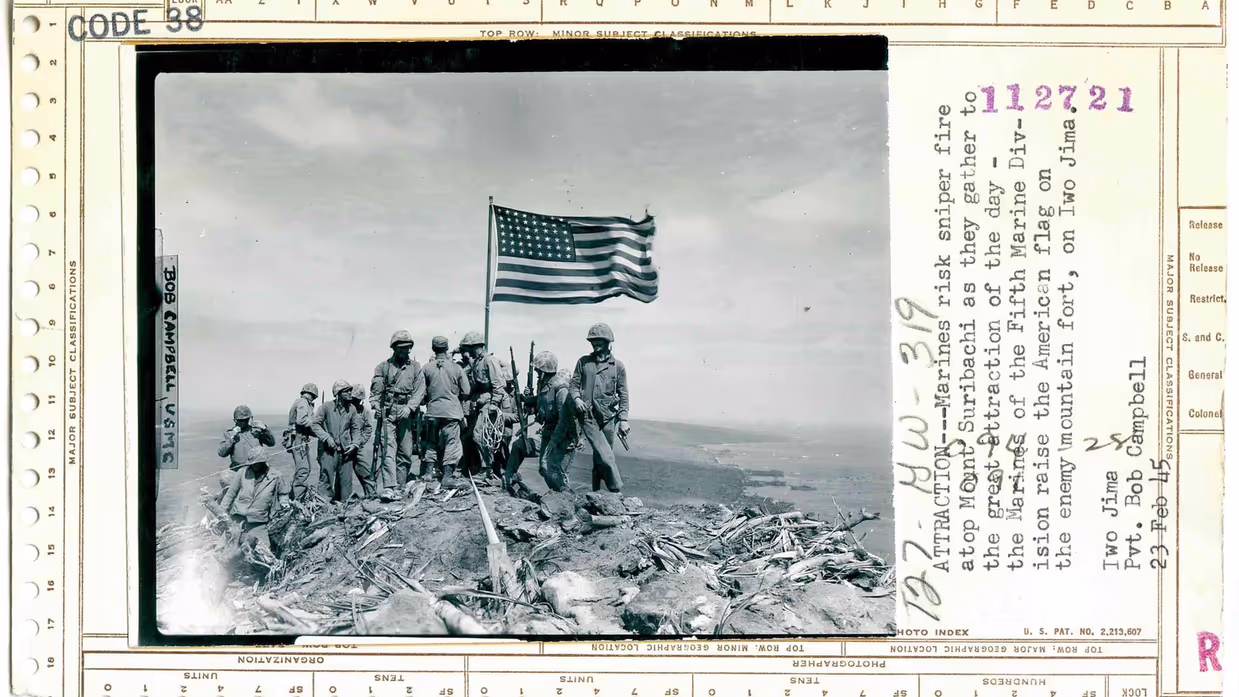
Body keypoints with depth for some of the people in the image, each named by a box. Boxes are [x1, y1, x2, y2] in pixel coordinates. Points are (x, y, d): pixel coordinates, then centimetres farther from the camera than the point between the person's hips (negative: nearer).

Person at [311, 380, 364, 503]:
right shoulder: (326, 407, -5)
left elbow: (356, 428, 14)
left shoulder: (352, 409, 6)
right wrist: (327, 438, -12)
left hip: (345, 450, 4)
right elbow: (315, 424, -2)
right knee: (326, 477, -6)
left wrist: (354, 443, 0)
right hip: (328, 450, -4)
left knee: (346, 478, 6)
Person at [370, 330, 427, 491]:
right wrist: (375, 404, -15)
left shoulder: (415, 367, 11)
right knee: (388, 450, -14)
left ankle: (400, 487, 9)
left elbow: (419, 390, 1)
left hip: (406, 413, 2)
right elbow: (376, 389, 5)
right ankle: (389, 487, -24)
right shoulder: (383, 367, 10)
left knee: (405, 453, 2)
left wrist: (409, 407, -14)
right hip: (387, 413, -2)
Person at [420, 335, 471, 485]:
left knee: (431, 442, 16)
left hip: (432, 410, 2)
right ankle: (448, 474, -4)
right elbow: (466, 392, -1)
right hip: (451, 410, -2)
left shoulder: (427, 368, -4)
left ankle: (429, 471, 17)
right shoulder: (456, 368, -4)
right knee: (451, 443, 2)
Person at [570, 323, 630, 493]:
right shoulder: (583, 362, 9)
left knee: (600, 456, 7)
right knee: (605, 456, -14)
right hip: (588, 416, -1)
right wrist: (576, 398, -10)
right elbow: (574, 384, 12)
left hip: (608, 417, 1)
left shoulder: (617, 366, 6)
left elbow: (623, 395, 6)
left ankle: (596, 491, 18)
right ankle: (616, 491, -10)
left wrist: (623, 419, -1)